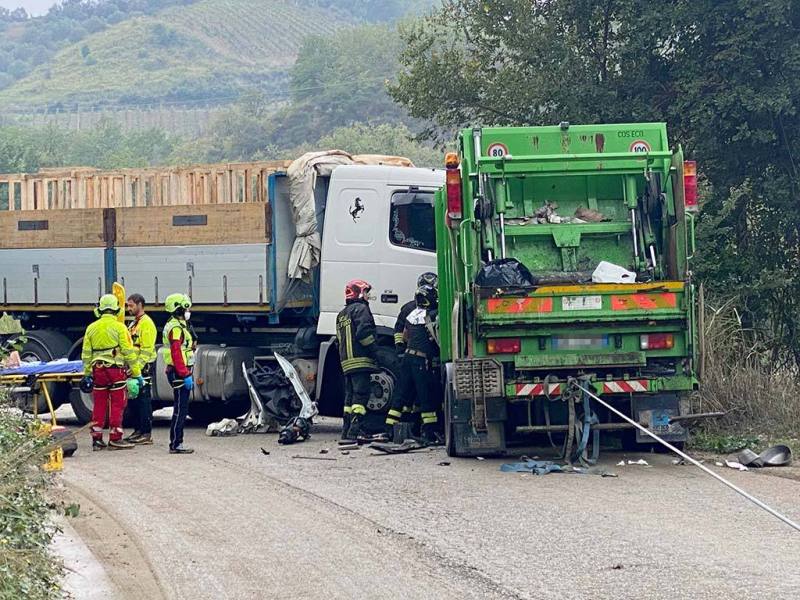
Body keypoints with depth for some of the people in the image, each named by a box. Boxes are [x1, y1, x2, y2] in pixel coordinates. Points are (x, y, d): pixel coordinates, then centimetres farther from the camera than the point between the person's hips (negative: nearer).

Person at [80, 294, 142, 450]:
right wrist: (137, 373, -4)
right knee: (117, 405, 2)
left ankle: (97, 439, 13)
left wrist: (87, 374, 18)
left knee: (99, 406, 11)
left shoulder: (91, 328, 6)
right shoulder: (119, 327, -8)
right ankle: (115, 439, 2)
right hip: (116, 371, -4)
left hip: (98, 371, 4)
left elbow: (86, 354, 10)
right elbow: (129, 353, -9)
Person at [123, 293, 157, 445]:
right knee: (132, 399, 12)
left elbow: (146, 350, -18)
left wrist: (137, 367, -23)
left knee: (144, 400, -7)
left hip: (144, 367, -10)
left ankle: (146, 434, -5)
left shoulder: (146, 323, -12)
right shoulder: (134, 323, 19)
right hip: (134, 367, 10)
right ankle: (138, 430, 20)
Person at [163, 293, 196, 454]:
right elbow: (176, 353, -23)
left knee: (181, 409, 13)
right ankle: (175, 444, -9)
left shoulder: (179, 326, 19)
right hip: (179, 373, -11)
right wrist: (185, 375, -24)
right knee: (180, 409, -9)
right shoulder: (176, 328, -15)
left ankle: (177, 443, 16)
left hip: (180, 373, 11)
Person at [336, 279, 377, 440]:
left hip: (346, 361, 9)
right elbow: (364, 332, -18)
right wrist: (374, 350, -11)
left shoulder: (341, 315, 23)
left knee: (350, 395, 12)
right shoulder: (360, 309, -6)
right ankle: (355, 429, -20)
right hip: (360, 360, -9)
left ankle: (347, 430, 13)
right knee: (361, 394, -12)